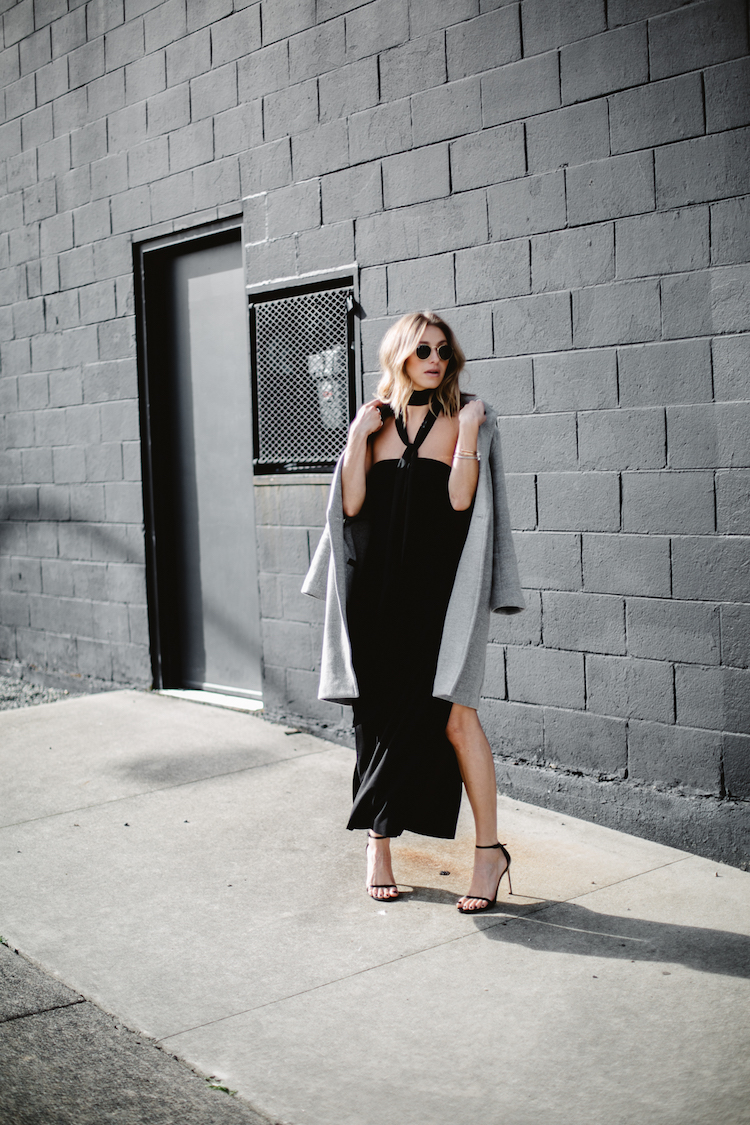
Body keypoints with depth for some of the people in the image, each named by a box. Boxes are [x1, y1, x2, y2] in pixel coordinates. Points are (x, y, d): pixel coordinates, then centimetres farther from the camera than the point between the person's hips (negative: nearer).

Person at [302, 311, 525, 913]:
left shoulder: (466, 417, 6)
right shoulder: (373, 418, 13)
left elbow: (460, 500, -8)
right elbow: (351, 505, 3)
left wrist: (467, 430, -12)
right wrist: (359, 436, -4)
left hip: (438, 584, -3)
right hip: (375, 584, 3)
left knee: (453, 712, -10)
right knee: (380, 715, 7)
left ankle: (489, 848, 0)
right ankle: (379, 841, 19)